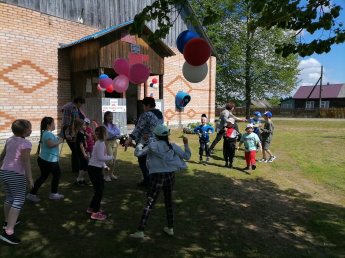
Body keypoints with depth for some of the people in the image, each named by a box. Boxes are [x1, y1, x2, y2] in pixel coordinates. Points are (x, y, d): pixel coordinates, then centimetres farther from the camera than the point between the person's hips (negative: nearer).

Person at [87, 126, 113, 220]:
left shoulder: (100, 143, 12)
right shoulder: (100, 143, -18)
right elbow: (101, 157, -25)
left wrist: (105, 166, 18)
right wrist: (110, 157, -12)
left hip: (96, 168, 10)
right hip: (94, 169, -10)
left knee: (100, 188, 19)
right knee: (99, 190, -4)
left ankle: (91, 207, 33)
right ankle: (95, 213, 3)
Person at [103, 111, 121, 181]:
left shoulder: (114, 125, 14)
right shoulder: (104, 125, -4)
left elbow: (119, 133, 1)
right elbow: (109, 133, -16)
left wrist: (114, 135, -15)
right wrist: (116, 132, -2)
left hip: (114, 142, 6)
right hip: (107, 142, -6)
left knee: (114, 160, 8)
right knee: (109, 160, -10)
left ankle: (111, 174, 21)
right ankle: (106, 175, 1)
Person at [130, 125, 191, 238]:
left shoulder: (152, 146, -6)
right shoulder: (173, 146, 1)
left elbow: (137, 153, -6)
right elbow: (187, 156, 4)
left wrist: (142, 141, 3)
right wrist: (186, 144, 16)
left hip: (157, 177, -3)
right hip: (170, 176, 3)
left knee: (149, 204, 5)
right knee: (169, 201, 21)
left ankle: (140, 231, 6)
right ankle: (170, 228, 30)